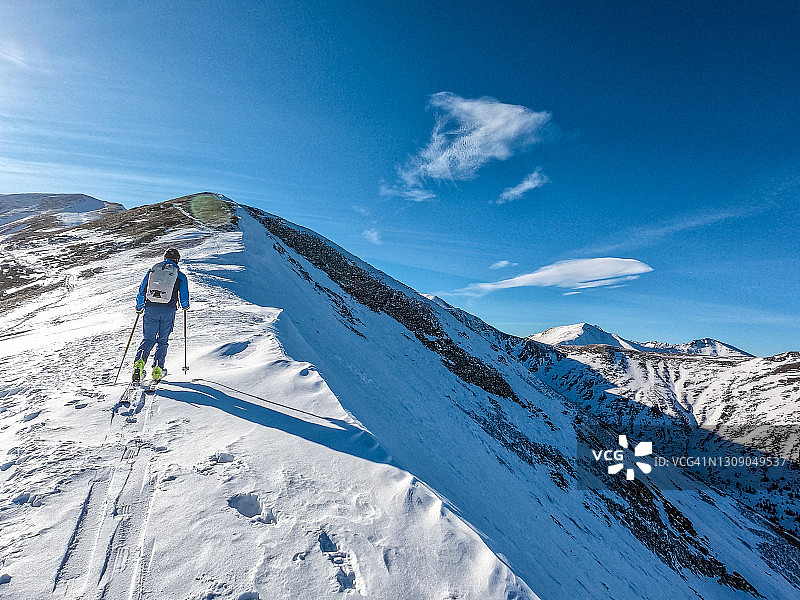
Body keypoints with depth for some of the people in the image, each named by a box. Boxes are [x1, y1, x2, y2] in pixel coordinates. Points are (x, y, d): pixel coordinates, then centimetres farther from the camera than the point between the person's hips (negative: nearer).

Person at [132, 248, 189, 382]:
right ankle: (157, 369, 6)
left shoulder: (151, 271, 12)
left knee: (148, 339, 11)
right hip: (169, 311, -1)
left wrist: (139, 307, 28)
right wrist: (185, 306, 25)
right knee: (162, 340, 11)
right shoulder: (180, 276, 4)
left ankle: (139, 362, -11)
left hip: (151, 309, 2)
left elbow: (141, 292, 14)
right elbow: (184, 297, 2)